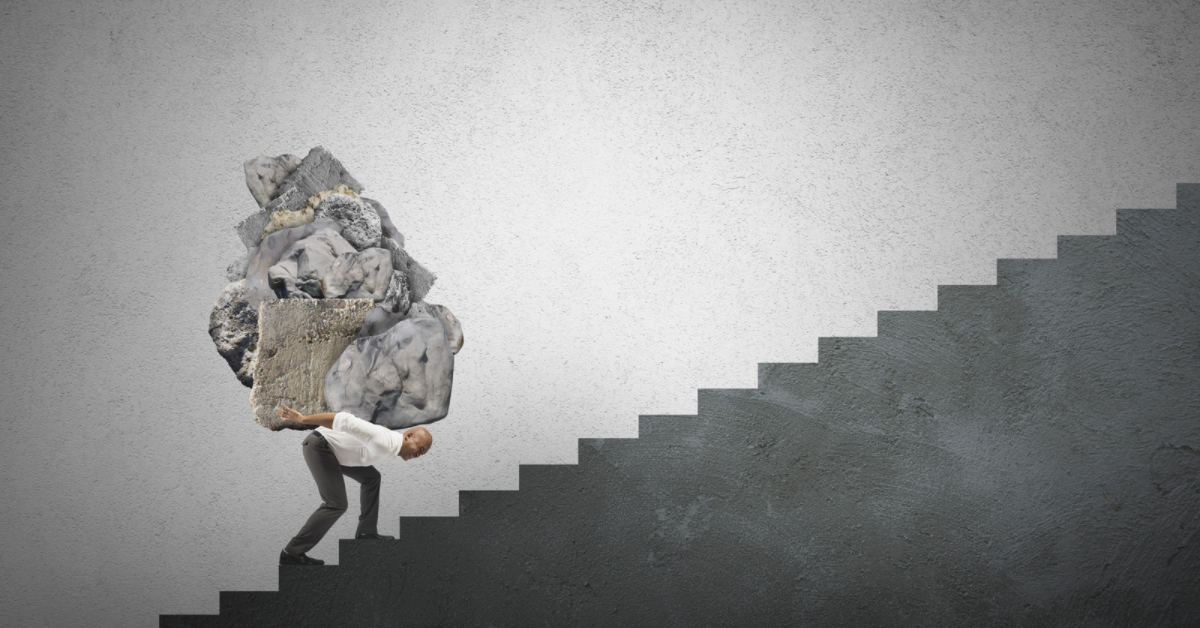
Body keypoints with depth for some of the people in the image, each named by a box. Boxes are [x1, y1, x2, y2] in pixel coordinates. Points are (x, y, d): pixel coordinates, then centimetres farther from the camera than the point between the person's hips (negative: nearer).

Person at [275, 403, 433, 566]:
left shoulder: (390, 447, 10)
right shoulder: (384, 441, -23)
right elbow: (346, 420, -29)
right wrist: (302, 419, -29)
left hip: (330, 448, 11)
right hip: (319, 446, -11)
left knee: (371, 478, 16)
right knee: (336, 505, -13)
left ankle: (366, 533, 22)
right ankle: (292, 552, -9)